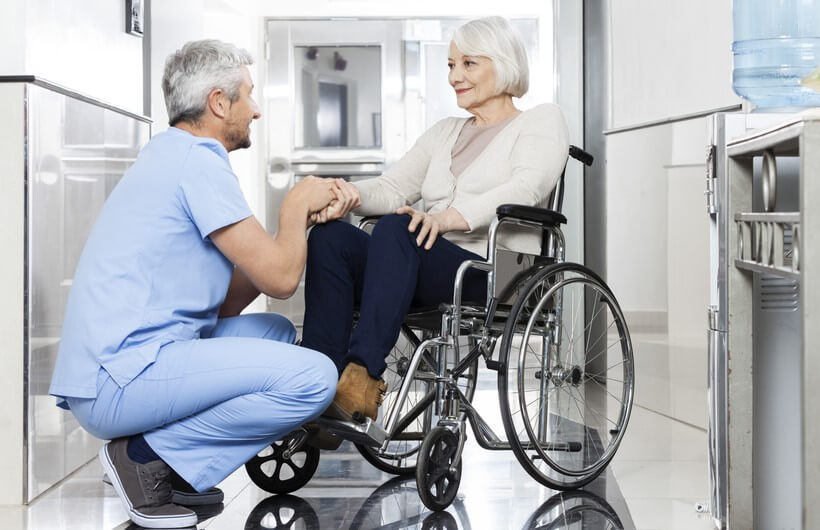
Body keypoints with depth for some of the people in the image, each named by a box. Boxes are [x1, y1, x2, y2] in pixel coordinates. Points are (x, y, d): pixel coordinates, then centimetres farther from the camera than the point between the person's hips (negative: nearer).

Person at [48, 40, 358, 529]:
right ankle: (152, 454, -7)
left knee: (276, 330, 20)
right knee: (314, 377, -16)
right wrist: (296, 204, 6)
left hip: (104, 368, 10)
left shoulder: (174, 156, 20)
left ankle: (158, 454, 6)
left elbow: (227, 303, 15)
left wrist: (310, 217, 8)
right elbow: (280, 278, -13)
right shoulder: (198, 162, -11)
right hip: (123, 378, -10)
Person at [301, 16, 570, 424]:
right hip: (429, 271, 6)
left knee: (394, 228, -34)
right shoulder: (444, 132, 28)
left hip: (493, 272, -6)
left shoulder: (540, 121, 10)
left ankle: (363, 373, -40)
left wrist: (447, 218, -28)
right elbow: (392, 188, 16)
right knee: (329, 236, -21)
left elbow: (526, 189, -11)